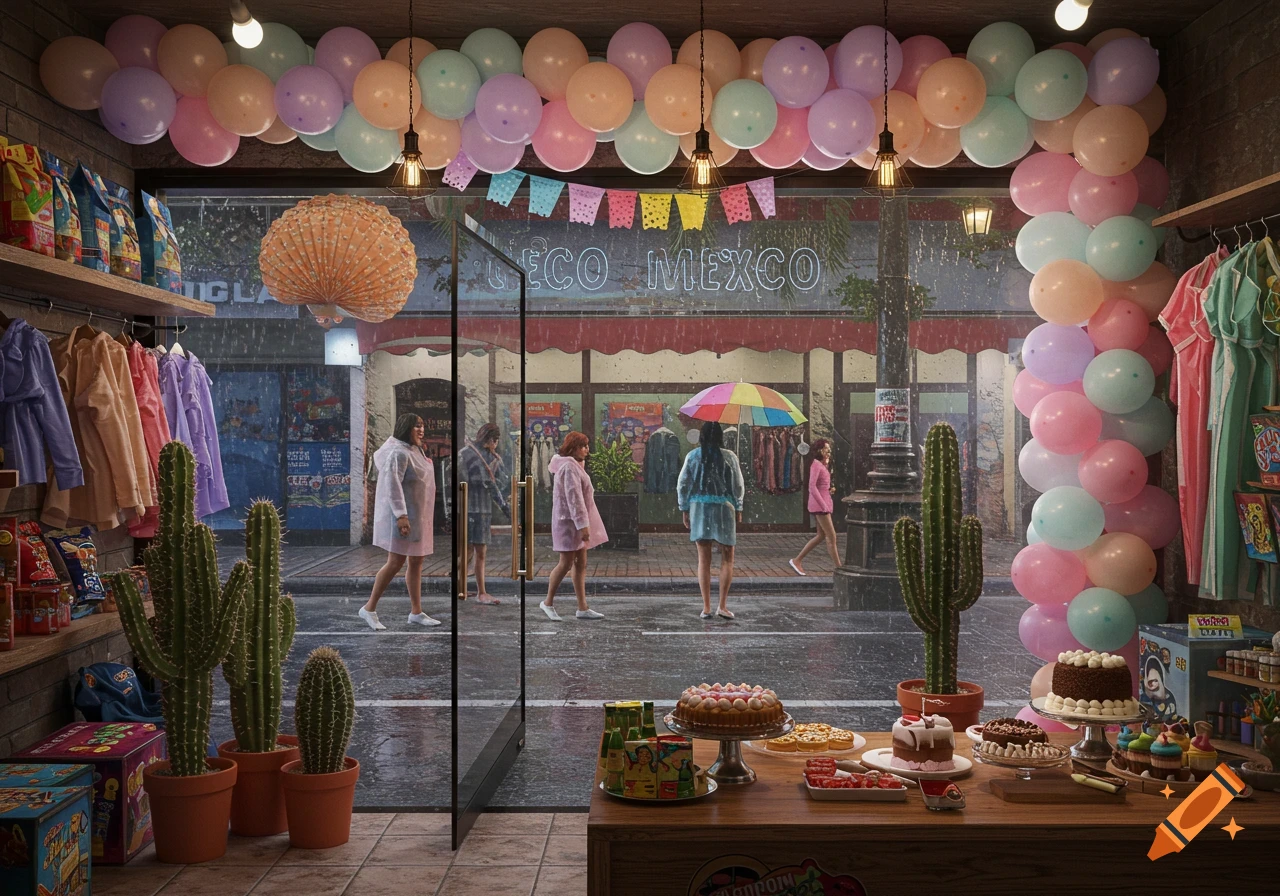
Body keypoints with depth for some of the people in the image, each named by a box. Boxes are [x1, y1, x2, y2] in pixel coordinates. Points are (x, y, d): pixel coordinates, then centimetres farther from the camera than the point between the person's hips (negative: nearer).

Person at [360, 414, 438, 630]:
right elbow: (393, 485, -24)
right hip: (402, 515, -10)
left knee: (416, 562, 10)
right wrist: (401, 515, -30)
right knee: (396, 562, -8)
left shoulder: (415, 451, 14)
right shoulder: (399, 453, -17)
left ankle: (416, 612, 15)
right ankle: (369, 609, 1)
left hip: (418, 516, 10)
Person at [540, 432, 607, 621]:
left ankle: (582, 608, 9)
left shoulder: (575, 466, 17)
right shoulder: (569, 467, -16)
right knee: (566, 563, -4)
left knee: (581, 564, 8)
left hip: (576, 521, 10)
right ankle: (548, 603, 8)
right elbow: (574, 498, -22)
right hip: (569, 521, -10)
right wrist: (582, 524, -25)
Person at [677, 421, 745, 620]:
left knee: (703, 560, 7)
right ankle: (722, 605, 2)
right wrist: (738, 509, 12)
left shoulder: (693, 456, 0)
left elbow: (682, 485, 2)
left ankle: (706, 607, 6)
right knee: (727, 559, 9)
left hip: (699, 509, 2)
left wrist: (684, 510, 12)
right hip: (724, 508, -2)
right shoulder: (729, 457, -4)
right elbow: (738, 486, 0)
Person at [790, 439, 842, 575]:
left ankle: (797, 560, 16)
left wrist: (830, 489, 5)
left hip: (823, 504, 10)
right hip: (819, 504, -10)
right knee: (831, 536, -7)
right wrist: (824, 505, -21)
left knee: (821, 536, 12)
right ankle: (839, 568, -4)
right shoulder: (816, 464, -12)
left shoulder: (823, 465, 17)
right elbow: (812, 487, -19)